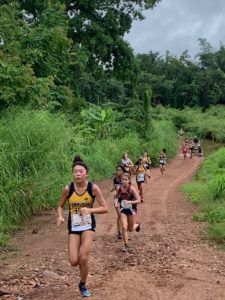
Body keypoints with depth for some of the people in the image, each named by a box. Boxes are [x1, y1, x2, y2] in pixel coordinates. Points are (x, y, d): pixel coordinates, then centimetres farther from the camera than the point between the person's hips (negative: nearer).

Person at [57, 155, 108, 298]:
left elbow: (105, 208, -9)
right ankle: (82, 257, 33)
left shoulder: (93, 188, -15)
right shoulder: (68, 189, -12)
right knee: (74, 262, -7)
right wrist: (60, 217, -17)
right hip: (73, 228, 1)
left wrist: (90, 210, -26)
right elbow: (60, 206, 4)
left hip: (88, 226, -1)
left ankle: (83, 285, 17)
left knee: (83, 258, -12)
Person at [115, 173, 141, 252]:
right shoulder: (120, 188, -7)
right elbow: (117, 197, 12)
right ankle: (126, 245, 1)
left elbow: (138, 200, -18)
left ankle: (137, 224, 45)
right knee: (124, 227, -12)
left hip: (131, 210, -2)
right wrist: (116, 202, -9)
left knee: (130, 229, 10)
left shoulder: (132, 189, -18)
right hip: (123, 210, 2)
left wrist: (129, 202, -31)